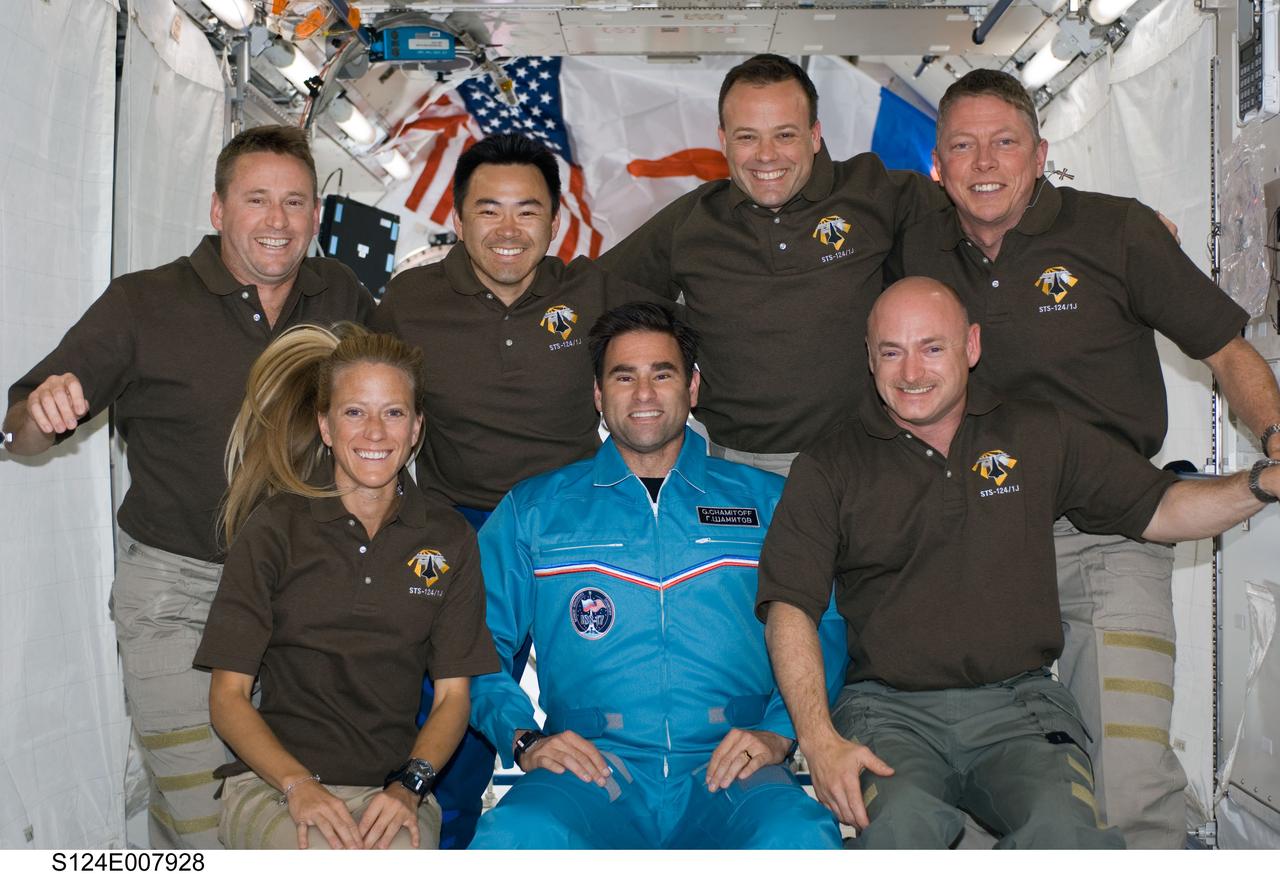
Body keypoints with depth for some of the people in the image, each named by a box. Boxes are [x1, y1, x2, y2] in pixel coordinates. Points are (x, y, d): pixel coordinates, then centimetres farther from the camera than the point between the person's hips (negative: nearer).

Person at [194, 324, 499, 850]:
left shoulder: (449, 540, 9)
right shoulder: (273, 529, 3)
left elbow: (453, 693, 9)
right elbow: (228, 694, 1)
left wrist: (409, 786, -9)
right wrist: (298, 785, -14)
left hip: (394, 790, 2)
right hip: (272, 781, -1)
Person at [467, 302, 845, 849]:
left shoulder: (766, 502, 16)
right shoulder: (533, 510, 17)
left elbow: (821, 634, 12)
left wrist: (778, 732, -5)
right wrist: (522, 738, -4)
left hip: (727, 767, 0)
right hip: (592, 769, 0)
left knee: (803, 839, -33)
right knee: (513, 837, -33)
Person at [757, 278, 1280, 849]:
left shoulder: (1040, 435, 13)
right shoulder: (828, 468, 6)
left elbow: (1159, 511, 17)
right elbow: (788, 607, -2)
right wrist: (820, 741, -15)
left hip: (1018, 701, 2)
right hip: (890, 711, -1)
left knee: (1061, 827, -28)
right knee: (901, 824, -33)